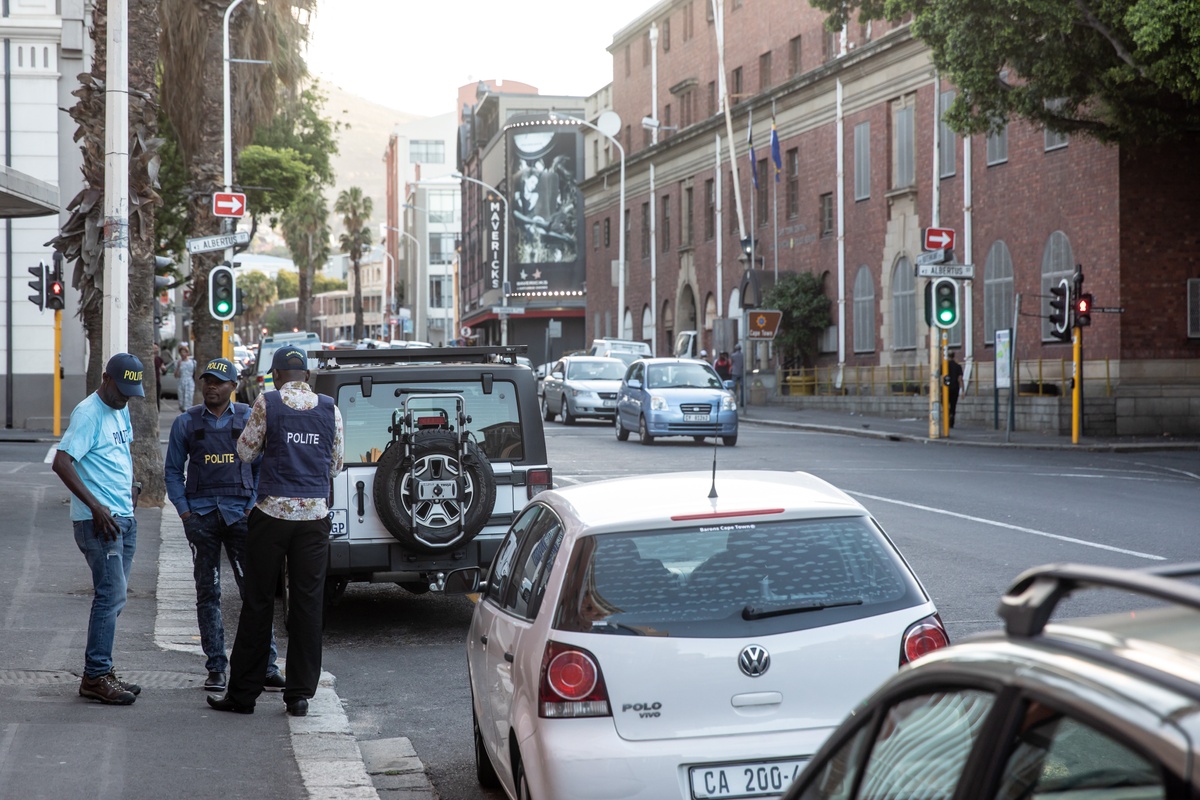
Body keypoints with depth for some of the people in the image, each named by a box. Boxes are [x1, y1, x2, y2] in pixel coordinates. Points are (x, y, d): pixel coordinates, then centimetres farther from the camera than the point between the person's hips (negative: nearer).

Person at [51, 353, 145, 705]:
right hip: (99, 521, -9)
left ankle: (100, 672, 16)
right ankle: (96, 676, -7)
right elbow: (61, 463, -22)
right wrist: (96, 506, -24)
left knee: (113, 596, 10)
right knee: (111, 595, -11)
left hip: (124, 519, 9)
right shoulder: (88, 414, -13)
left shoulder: (121, 412, 15)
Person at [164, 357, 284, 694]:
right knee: (207, 593, 4)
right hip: (201, 515, 1)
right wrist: (184, 511, 0)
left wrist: (253, 507, -3)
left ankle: (266, 666, -2)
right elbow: (172, 470, 11)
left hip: (239, 513, -1)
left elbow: (262, 467, 8)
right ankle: (216, 669, 10)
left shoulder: (249, 419, 7)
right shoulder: (185, 423, 9)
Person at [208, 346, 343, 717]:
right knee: (308, 604, 6)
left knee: (258, 602, 5)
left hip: (273, 512, -2)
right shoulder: (330, 409, 5)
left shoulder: (267, 403, -3)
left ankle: (243, 693, 10)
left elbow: (245, 452, 5)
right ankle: (299, 694, 8)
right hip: (315, 514, 2)